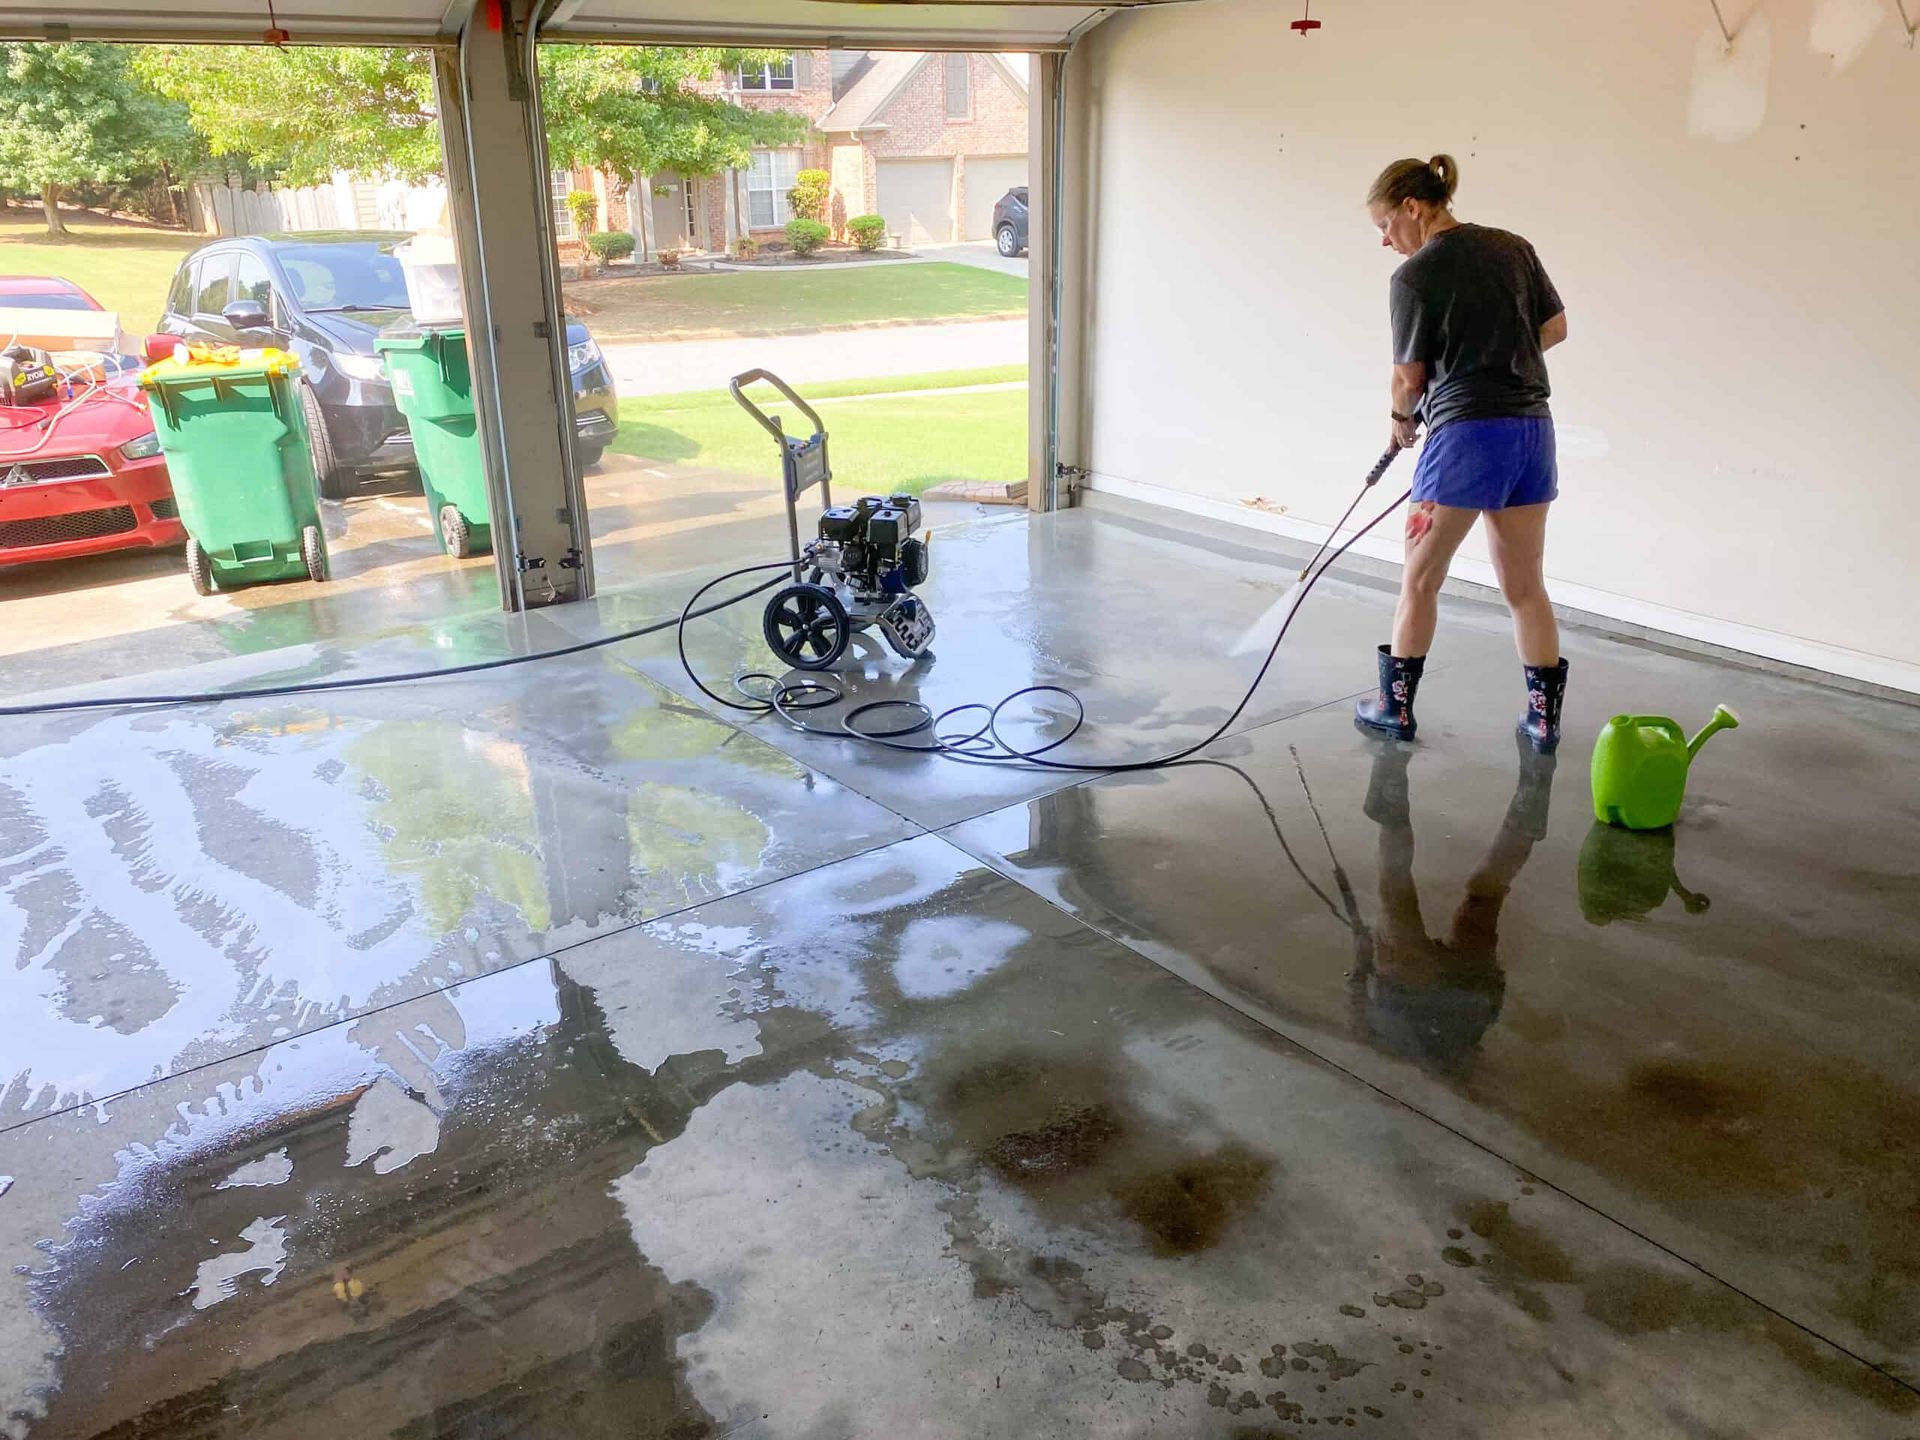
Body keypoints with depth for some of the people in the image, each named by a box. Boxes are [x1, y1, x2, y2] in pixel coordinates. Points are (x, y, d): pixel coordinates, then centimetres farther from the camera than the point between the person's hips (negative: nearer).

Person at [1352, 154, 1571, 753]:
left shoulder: (1416, 275, -8)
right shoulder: (1514, 248, 10)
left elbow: (1409, 375, -3)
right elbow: (1556, 328, 17)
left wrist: (1402, 420, 16)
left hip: (1466, 433, -6)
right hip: (1533, 428, 6)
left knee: (1420, 579, 8)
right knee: (1525, 585, 13)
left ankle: (1396, 706, 16)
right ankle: (1544, 715, 18)